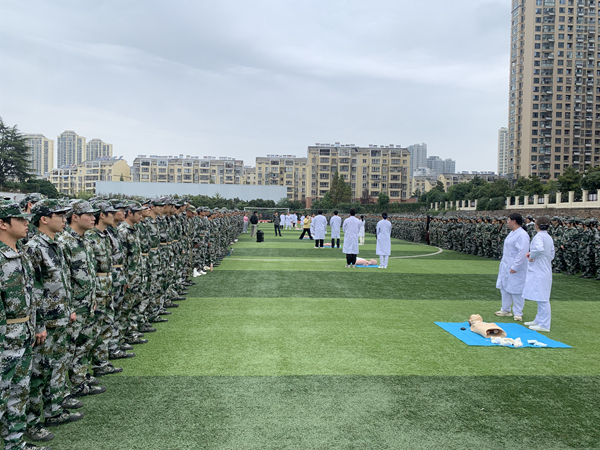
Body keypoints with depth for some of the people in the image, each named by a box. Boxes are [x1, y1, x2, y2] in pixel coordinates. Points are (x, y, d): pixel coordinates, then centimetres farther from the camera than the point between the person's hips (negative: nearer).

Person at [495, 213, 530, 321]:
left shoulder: (522, 235, -18)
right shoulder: (512, 233, 12)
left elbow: (522, 252, -23)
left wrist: (515, 267, -23)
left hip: (515, 268, -10)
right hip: (506, 266, 10)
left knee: (516, 290, -2)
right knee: (505, 288, 15)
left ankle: (518, 313, 8)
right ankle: (506, 310, 27)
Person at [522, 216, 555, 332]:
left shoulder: (539, 236, -16)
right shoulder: (549, 238, 11)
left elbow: (539, 249, -35)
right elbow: (551, 255, 16)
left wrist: (532, 257, -17)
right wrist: (533, 254, 11)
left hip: (539, 272, -9)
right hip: (545, 270, 10)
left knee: (542, 299, -3)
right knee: (542, 298, 18)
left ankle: (544, 325, 2)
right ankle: (539, 320, 29)